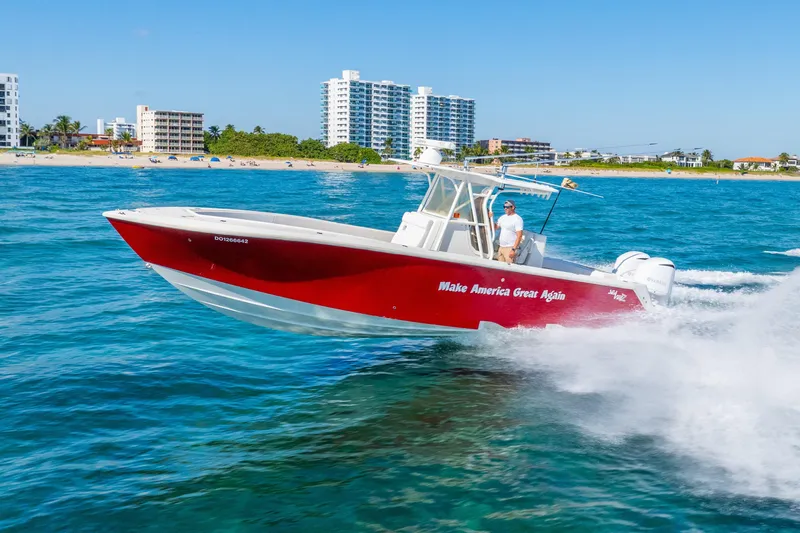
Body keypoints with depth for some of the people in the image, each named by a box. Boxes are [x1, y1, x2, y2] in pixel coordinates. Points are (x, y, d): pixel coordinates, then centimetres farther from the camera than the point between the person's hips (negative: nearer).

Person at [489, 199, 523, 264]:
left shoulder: (517, 219, -10)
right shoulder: (503, 217, 14)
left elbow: (519, 236, -16)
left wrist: (513, 249, -22)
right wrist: (491, 218, 3)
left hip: (510, 248, -8)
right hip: (501, 247, 8)